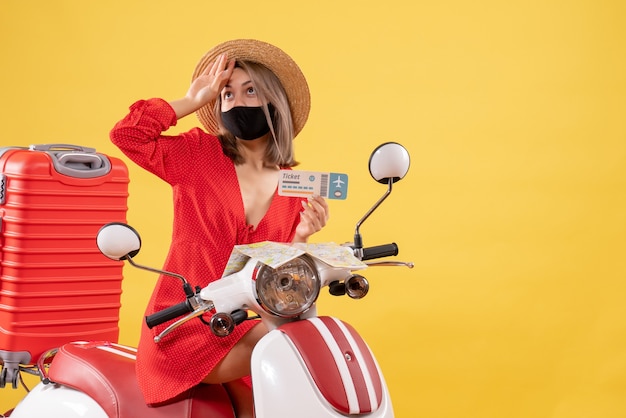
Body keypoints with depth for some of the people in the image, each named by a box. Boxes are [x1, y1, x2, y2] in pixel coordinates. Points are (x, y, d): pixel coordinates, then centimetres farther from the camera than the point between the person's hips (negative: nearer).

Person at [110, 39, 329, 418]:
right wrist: (192, 101, -3)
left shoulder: (297, 189, 8)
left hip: (247, 327, 5)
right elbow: (126, 135, -13)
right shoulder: (200, 154, 2)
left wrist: (302, 237, -13)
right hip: (184, 328, -4)